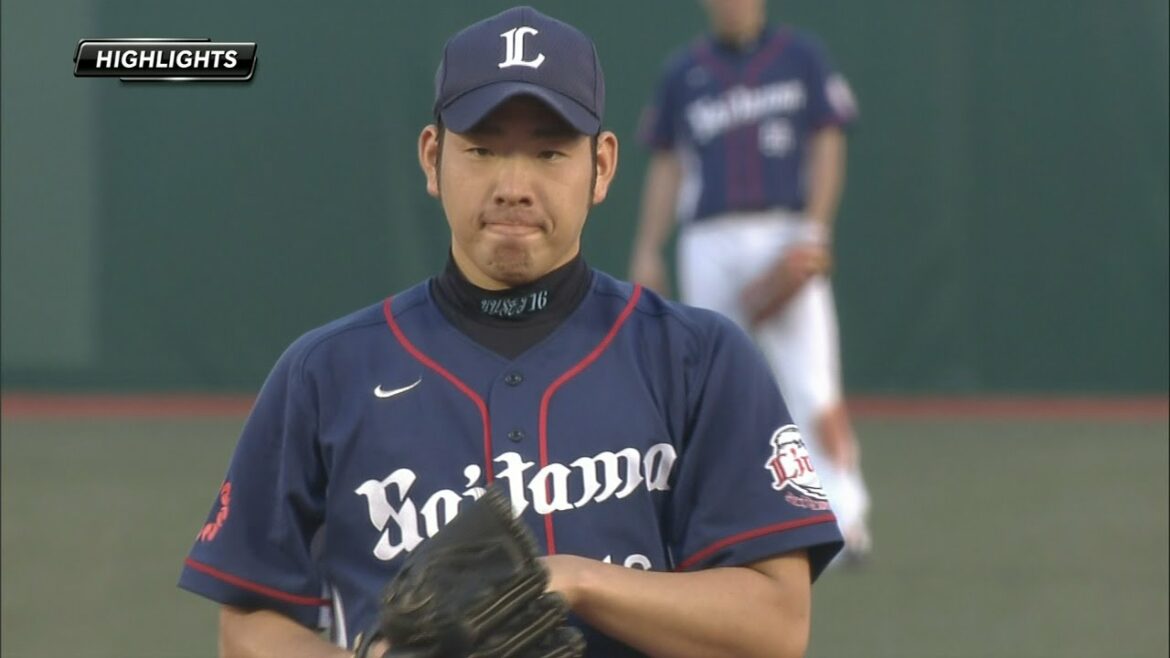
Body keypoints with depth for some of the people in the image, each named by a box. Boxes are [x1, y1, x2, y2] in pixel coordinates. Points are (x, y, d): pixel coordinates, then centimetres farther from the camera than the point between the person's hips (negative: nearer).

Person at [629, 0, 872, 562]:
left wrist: (813, 231, -9)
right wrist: (647, 252, 7)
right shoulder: (684, 72, 14)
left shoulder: (801, 57, 8)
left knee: (811, 384, -12)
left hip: (785, 239, -2)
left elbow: (828, 146, 4)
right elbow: (665, 164, 15)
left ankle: (844, 520, -12)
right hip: (709, 247, 2)